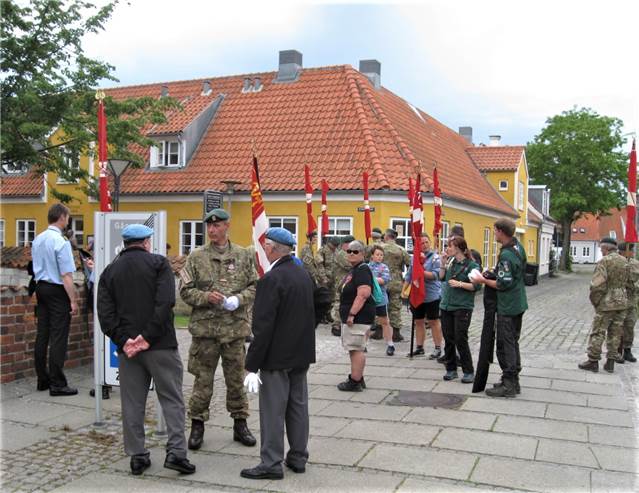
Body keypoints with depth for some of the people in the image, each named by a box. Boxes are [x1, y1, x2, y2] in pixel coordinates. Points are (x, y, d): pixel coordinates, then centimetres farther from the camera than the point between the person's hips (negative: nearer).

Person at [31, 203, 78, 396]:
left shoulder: (37, 240, 8)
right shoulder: (60, 242, -17)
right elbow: (66, 275, -19)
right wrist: (73, 301, -15)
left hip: (40, 288, 8)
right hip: (57, 291, -8)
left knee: (42, 334, 12)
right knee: (58, 338, -4)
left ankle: (42, 380, 21)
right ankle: (57, 384, 0)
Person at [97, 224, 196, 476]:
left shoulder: (110, 271, 11)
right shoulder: (158, 263, -1)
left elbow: (105, 313, 2)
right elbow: (165, 303, -15)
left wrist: (123, 341, -4)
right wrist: (148, 337, -13)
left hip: (127, 349, 4)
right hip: (161, 345, -4)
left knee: (132, 403, 10)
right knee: (172, 399, 3)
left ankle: (137, 456, 15)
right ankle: (176, 451, -3)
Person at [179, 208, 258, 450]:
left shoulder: (243, 255, 5)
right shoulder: (196, 257, 1)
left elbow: (254, 286, 6)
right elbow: (185, 290, 1)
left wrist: (239, 299, -12)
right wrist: (206, 297, -16)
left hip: (235, 327, 1)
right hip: (204, 328, -1)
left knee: (236, 379, 11)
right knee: (203, 379, 5)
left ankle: (240, 424, 25)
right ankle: (197, 425, 19)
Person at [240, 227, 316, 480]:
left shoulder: (271, 280, -19)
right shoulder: (304, 275, 6)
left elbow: (263, 326, -22)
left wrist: (252, 365, -18)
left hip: (277, 356, -8)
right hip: (302, 353, 8)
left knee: (273, 410, 1)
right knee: (298, 405, 15)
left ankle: (271, 464, 9)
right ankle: (298, 457, 24)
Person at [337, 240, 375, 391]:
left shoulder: (362, 270, -15)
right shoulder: (354, 270, 17)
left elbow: (363, 294, -26)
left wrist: (352, 314, -27)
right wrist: (347, 314, 21)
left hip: (358, 316, -11)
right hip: (352, 316, 11)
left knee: (356, 349, -6)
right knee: (354, 349, 16)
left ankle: (355, 382, -1)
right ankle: (358, 378, 25)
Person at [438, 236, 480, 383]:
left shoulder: (472, 265, -9)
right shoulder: (451, 262, 10)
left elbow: (476, 286, -12)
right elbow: (442, 278, 13)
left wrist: (460, 284, -19)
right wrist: (443, 263, 3)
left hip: (462, 307, -6)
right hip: (446, 305, 6)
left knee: (460, 340, -5)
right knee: (448, 339, 9)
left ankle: (468, 372, 7)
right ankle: (451, 369, 20)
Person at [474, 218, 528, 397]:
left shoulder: (506, 255, -23)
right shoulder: (518, 247, 6)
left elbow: (503, 284, -23)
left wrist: (484, 281, -9)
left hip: (507, 307, -10)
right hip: (519, 304, 10)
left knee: (505, 345, -1)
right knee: (513, 342, 17)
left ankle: (508, 385, 5)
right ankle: (513, 381, 26)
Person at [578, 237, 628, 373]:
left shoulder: (604, 261, -14)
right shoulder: (625, 261, 7)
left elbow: (597, 285, -20)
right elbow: (627, 282, 11)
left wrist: (595, 301, -7)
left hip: (607, 302, -6)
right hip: (622, 302, 6)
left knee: (597, 333, 3)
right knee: (615, 333, 12)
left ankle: (593, 361, 7)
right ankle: (610, 363, 16)